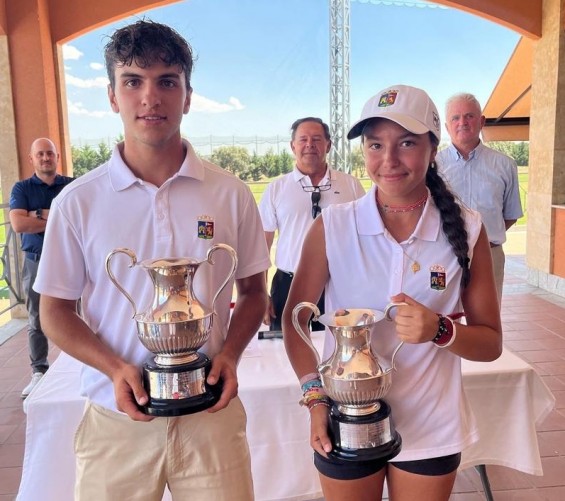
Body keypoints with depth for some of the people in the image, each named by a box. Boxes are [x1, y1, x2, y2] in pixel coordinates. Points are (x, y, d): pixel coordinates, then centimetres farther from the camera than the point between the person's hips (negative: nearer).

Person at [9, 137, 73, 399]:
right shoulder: (22, 188, 5)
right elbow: (18, 224, -10)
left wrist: (40, 214, -12)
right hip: (35, 262, 1)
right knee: (36, 321, 7)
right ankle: (39, 373, 16)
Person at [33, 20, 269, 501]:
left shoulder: (231, 194, -2)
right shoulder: (78, 202, -4)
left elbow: (253, 292, 6)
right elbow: (55, 311, 2)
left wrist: (229, 355, -11)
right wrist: (115, 368, -13)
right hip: (117, 417, 0)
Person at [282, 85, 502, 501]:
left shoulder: (467, 230, -8)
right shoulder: (332, 226, -11)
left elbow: (491, 343, -3)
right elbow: (295, 318, -2)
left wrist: (439, 330, -22)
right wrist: (315, 396, -13)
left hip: (431, 430, 1)